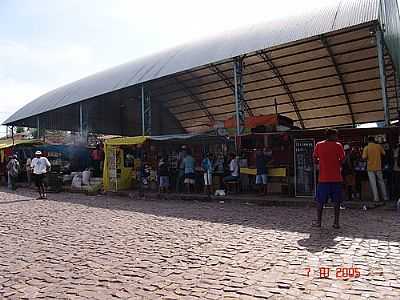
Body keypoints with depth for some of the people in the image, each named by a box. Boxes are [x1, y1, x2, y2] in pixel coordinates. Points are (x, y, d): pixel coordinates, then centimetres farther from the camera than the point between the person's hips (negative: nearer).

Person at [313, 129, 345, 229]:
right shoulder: (338, 145, -3)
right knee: (336, 201, 7)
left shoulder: (319, 145, 3)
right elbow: (342, 161, -3)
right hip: (336, 178, -1)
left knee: (320, 200, 9)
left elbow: (315, 160, 7)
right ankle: (336, 222, 7)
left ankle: (318, 221, 13)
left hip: (323, 178, 1)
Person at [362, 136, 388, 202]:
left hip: (370, 168, -2)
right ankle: (385, 197, 19)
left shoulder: (366, 148, -7)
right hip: (378, 167, 3)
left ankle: (376, 198, 0)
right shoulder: (378, 146, 1)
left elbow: (364, 157, -14)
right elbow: (384, 153, 9)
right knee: (381, 182, 14)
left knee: (373, 184, 1)